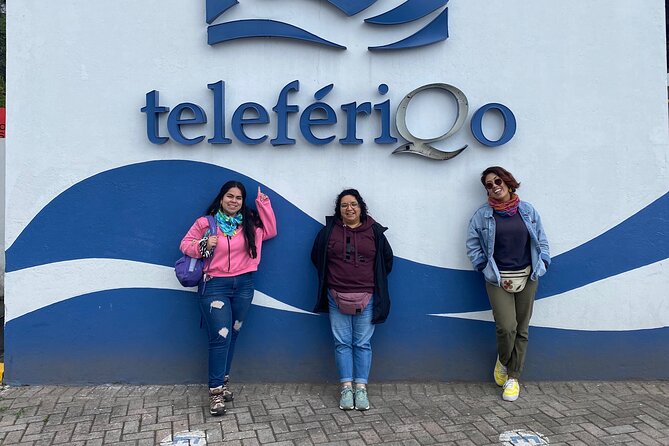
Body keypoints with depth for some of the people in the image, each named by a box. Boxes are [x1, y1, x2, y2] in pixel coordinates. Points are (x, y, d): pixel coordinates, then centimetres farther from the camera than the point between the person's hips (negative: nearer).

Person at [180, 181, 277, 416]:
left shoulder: (250, 223, 7)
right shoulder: (205, 223, -4)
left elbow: (270, 231, 11)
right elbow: (185, 244, 3)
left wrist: (263, 202, 7)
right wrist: (203, 245, -18)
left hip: (244, 285, 5)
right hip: (214, 286, -4)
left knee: (232, 335, 11)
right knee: (221, 336, -9)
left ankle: (221, 381, 26)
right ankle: (216, 391, -1)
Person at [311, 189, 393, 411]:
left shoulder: (374, 231, 3)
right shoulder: (329, 231, 3)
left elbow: (387, 259, 10)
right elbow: (317, 257, 11)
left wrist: (375, 281, 9)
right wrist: (333, 279, 9)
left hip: (366, 298, 0)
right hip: (337, 298, 0)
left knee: (363, 343, 4)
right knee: (342, 343, 3)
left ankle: (361, 388, 11)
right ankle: (346, 388, 10)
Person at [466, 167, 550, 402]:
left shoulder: (527, 211, 7)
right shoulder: (482, 215, 0)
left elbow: (541, 241, 12)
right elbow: (473, 246, 2)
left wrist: (541, 266, 0)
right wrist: (488, 270, -6)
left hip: (527, 278, 3)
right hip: (498, 280, -3)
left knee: (521, 330, 6)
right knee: (506, 327, -14)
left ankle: (513, 378, 19)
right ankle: (502, 361, 18)